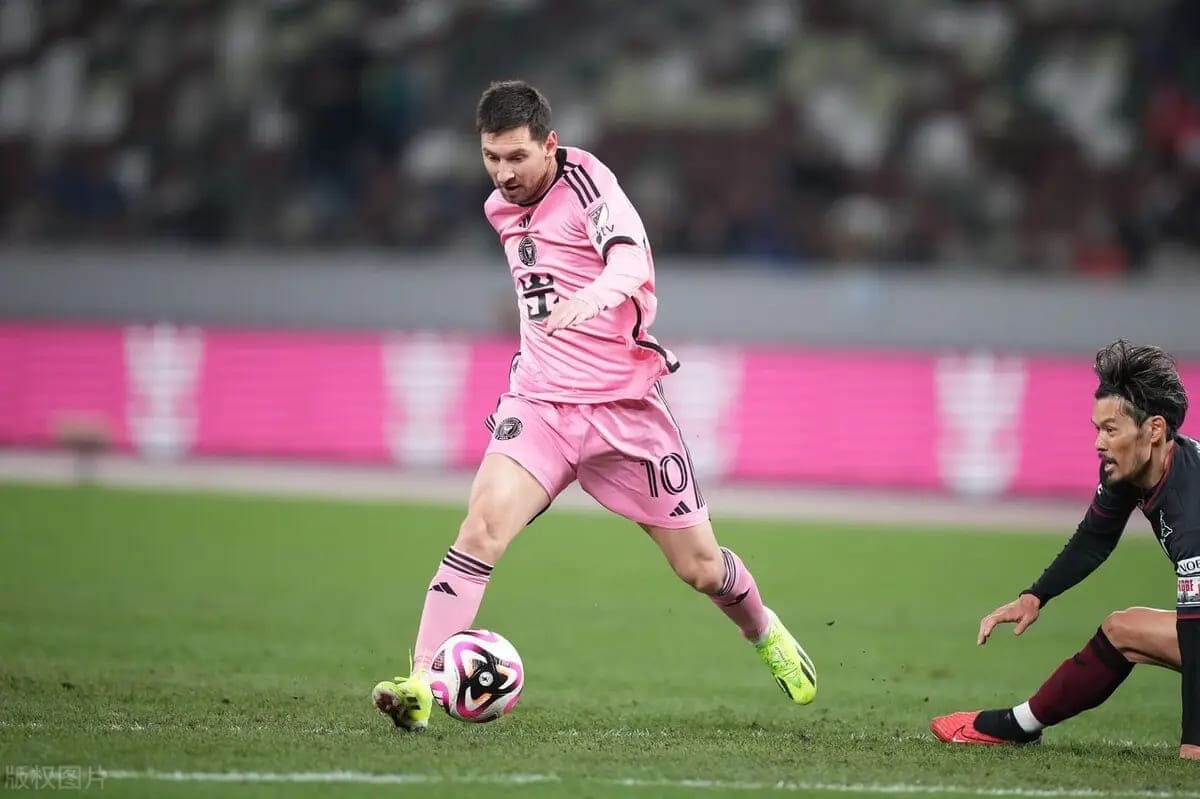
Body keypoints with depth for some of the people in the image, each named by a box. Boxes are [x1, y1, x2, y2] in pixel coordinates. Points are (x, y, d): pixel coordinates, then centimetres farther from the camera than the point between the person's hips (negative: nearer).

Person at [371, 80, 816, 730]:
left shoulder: (586, 183, -13)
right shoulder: (501, 210, 8)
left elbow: (633, 263, -33)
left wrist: (593, 297, -52)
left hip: (625, 403, -4)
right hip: (541, 400, 4)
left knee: (698, 566, 6)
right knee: (485, 522, -23)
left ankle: (765, 632, 38)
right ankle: (419, 684, -27)